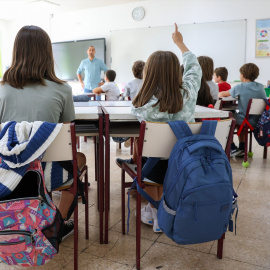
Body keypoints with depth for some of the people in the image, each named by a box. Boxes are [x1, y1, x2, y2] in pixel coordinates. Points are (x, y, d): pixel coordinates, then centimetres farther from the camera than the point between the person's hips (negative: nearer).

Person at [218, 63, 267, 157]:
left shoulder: (240, 87, -12)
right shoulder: (261, 87, 2)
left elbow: (222, 94, 0)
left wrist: (217, 94, 22)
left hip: (247, 121, -6)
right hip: (259, 121, 6)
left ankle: (233, 149, 17)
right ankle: (242, 149, 33)